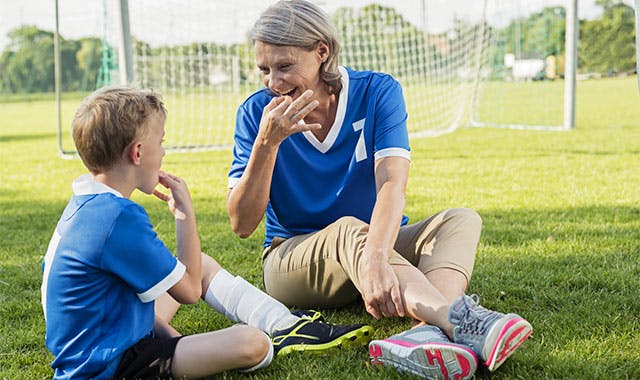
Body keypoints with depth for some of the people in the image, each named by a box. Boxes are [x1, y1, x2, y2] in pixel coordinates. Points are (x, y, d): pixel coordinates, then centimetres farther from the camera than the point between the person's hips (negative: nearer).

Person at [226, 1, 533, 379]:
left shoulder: (378, 92, -10)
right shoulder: (257, 111, -8)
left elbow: (392, 185, -27)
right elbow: (242, 224, -13)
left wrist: (375, 259, -47)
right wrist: (267, 141, -26)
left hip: (380, 245, 2)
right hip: (293, 258, -1)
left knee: (461, 220, -24)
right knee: (349, 229, -35)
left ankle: (427, 332, -56)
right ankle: (463, 319, -58)